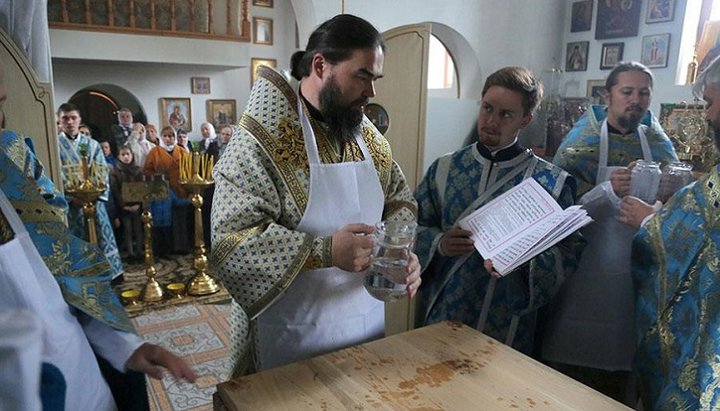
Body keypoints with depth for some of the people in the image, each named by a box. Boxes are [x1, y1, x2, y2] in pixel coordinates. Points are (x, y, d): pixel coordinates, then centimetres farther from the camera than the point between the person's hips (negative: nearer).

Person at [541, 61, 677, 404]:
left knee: (623, 388, 15)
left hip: (638, 282, 4)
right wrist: (609, 190, -26)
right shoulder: (582, 142, -5)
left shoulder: (659, 145, 7)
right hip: (586, 281, -3)